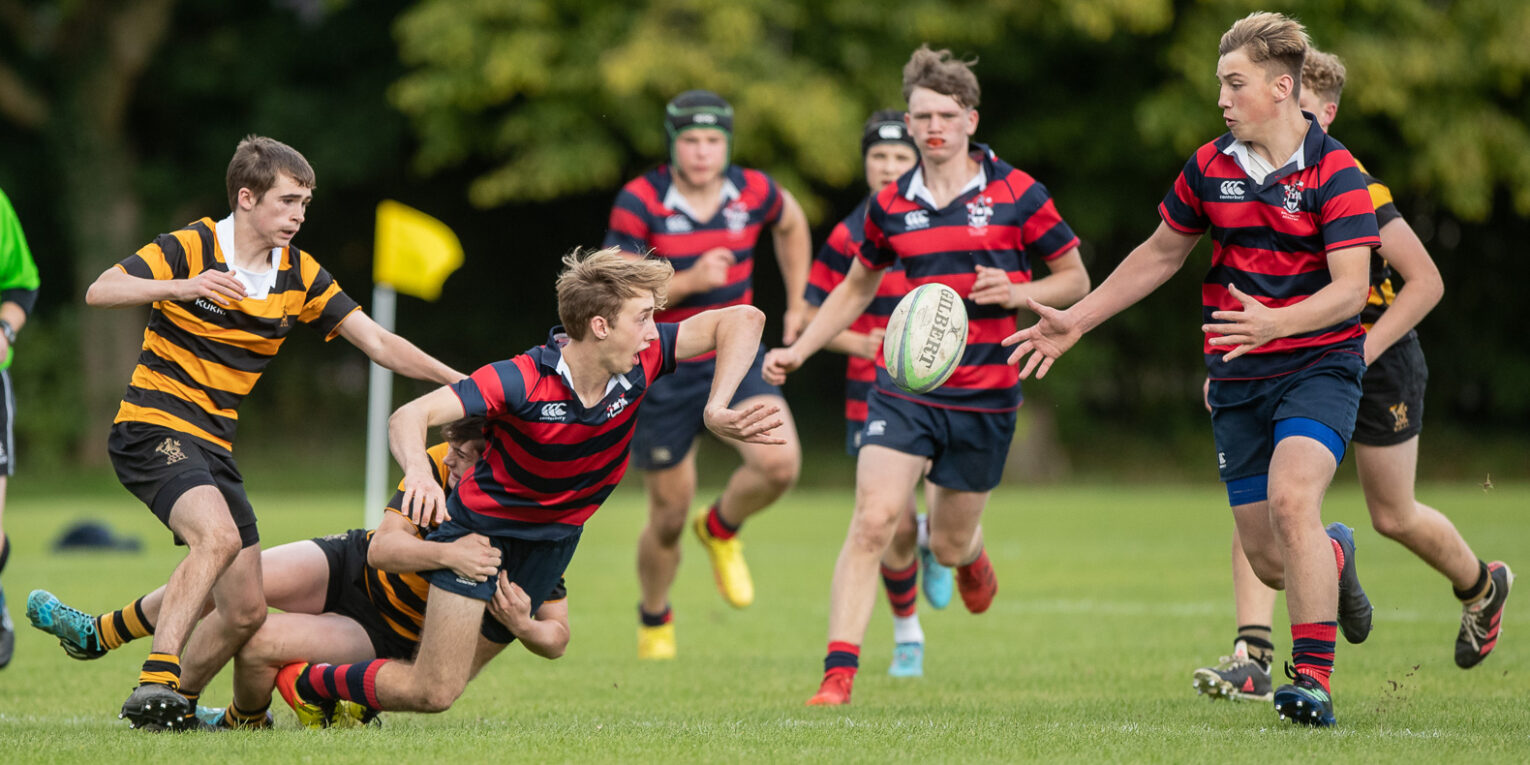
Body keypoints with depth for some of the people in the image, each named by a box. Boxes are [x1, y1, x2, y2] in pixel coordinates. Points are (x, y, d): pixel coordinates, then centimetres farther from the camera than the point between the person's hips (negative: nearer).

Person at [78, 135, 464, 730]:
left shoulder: (300, 275, 8)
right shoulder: (190, 248, -9)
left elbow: (378, 342, 9)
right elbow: (99, 292, -19)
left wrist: (458, 381, -1)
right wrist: (181, 287, -33)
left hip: (215, 445, 7)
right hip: (155, 426, -7)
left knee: (246, 611, 2)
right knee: (218, 535, -33)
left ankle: (177, 704, 20)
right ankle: (155, 681, -34)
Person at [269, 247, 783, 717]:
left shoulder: (641, 363, -18)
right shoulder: (522, 381, -31)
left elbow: (742, 320, -17)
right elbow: (410, 416, -38)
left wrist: (716, 412, -29)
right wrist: (419, 472, -60)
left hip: (555, 537, 5)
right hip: (483, 521, -5)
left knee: (451, 679, 14)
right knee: (434, 692, -11)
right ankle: (302, 682, 12)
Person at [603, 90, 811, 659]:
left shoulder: (753, 192, -6)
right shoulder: (639, 202, -17)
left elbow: (791, 222, 19)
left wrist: (797, 304, 17)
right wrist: (689, 281, -30)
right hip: (661, 371, -3)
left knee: (780, 463, -23)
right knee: (669, 516, 4)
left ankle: (721, 528, 12)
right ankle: (654, 622, 33)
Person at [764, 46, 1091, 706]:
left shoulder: (1016, 194, -4)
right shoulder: (890, 206, 5)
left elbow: (1075, 279, 3)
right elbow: (857, 287, 21)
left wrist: (1018, 293, -16)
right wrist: (798, 351, 12)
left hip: (985, 396, -1)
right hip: (905, 386, 1)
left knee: (949, 545, 10)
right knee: (872, 522, -16)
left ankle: (970, 554, 51)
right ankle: (838, 675, -16)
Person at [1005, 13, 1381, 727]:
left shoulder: (1335, 173, -12)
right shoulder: (1209, 167, 4)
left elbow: (1351, 288, -19)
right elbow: (1160, 254, 18)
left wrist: (1276, 323, -36)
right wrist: (1075, 320, 17)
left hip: (1319, 365, -5)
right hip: (1237, 378, 5)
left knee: (1291, 500, -29)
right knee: (1267, 560, 4)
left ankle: (1313, 679, -23)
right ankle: (1335, 556, 42)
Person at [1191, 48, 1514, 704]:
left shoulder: (1350, 188, -22)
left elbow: (1425, 283, -19)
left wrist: (1361, 352, -25)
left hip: (1378, 361, -5)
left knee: (1394, 518, 11)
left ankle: (1480, 586, 42)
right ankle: (1251, 658, -19)